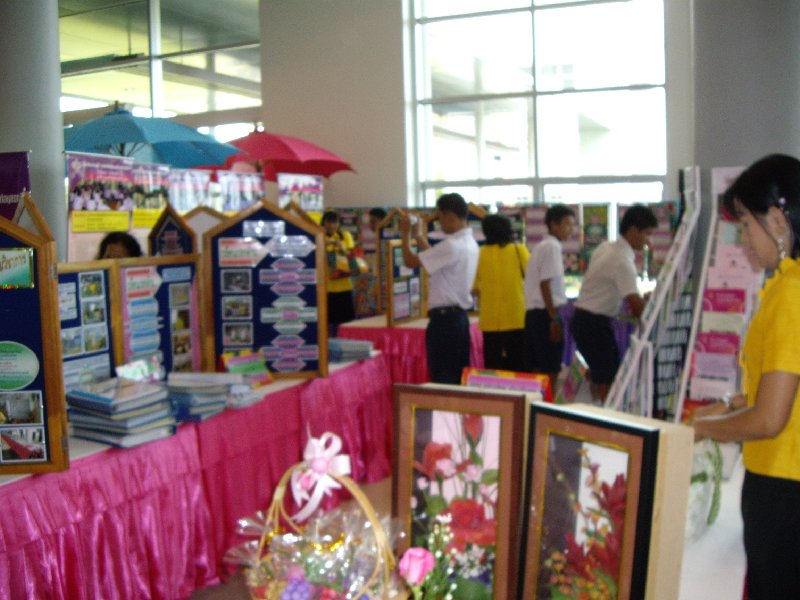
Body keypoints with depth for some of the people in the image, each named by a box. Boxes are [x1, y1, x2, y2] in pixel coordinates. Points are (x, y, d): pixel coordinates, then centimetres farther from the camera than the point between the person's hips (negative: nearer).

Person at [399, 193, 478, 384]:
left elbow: (411, 261, -15)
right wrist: (418, 235, 23)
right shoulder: (469, 243, 11)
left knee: (443, 378, -3)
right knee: (459, 376, 13)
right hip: (460, 316, 9)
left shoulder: (451, 245, -19)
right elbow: (435, 259, 21)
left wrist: (405, 233, 0)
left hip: (444, 318, -9)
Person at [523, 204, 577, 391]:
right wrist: (554, 318, -17)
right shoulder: (552, 247, -11)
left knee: (535, 370, 12)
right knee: (550, 371, -5)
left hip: (533, 312, 9)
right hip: (545, 313, -9)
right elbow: (545, 284, -17)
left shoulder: (540, 246, 18)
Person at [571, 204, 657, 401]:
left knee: (599, 376, 15)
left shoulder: (606, 247, 8)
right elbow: (636, 304, -26)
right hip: (595, 323, -10)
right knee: (608, 380, -8)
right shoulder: (623, 261, -21)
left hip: (583, 318, 10)